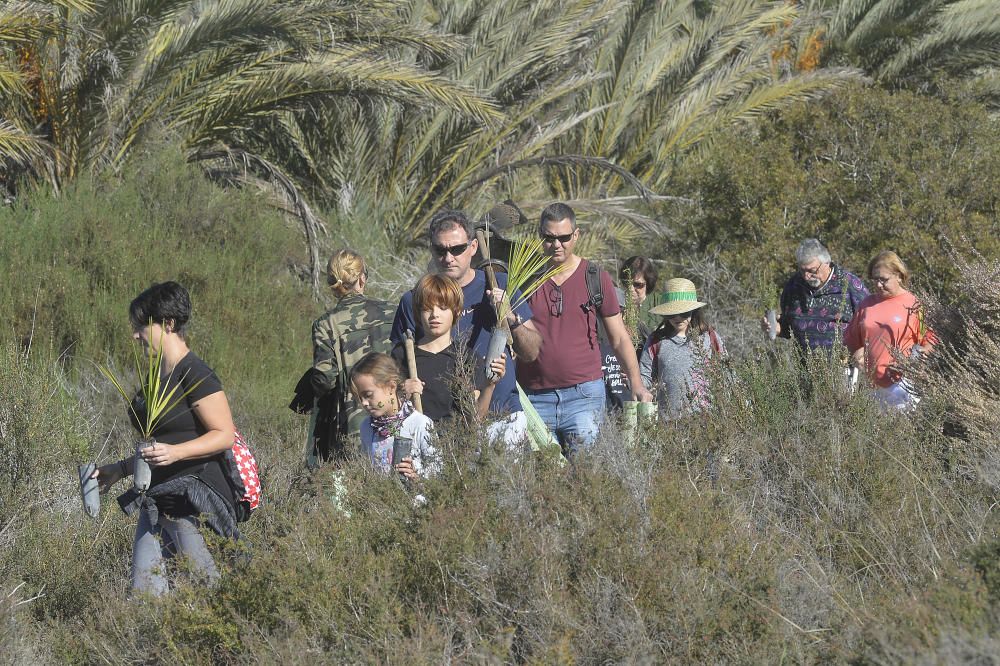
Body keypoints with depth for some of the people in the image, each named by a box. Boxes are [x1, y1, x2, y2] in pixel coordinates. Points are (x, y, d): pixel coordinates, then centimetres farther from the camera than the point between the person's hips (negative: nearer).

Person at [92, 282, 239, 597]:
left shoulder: (196, 375, -10)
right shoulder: (157, 377, 18)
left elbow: (225, 435, -14)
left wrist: (176, 453, -25)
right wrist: (119, 469, 27)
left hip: (194, 495, -9)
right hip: (157, 498, 9)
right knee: (143, 587, 1)